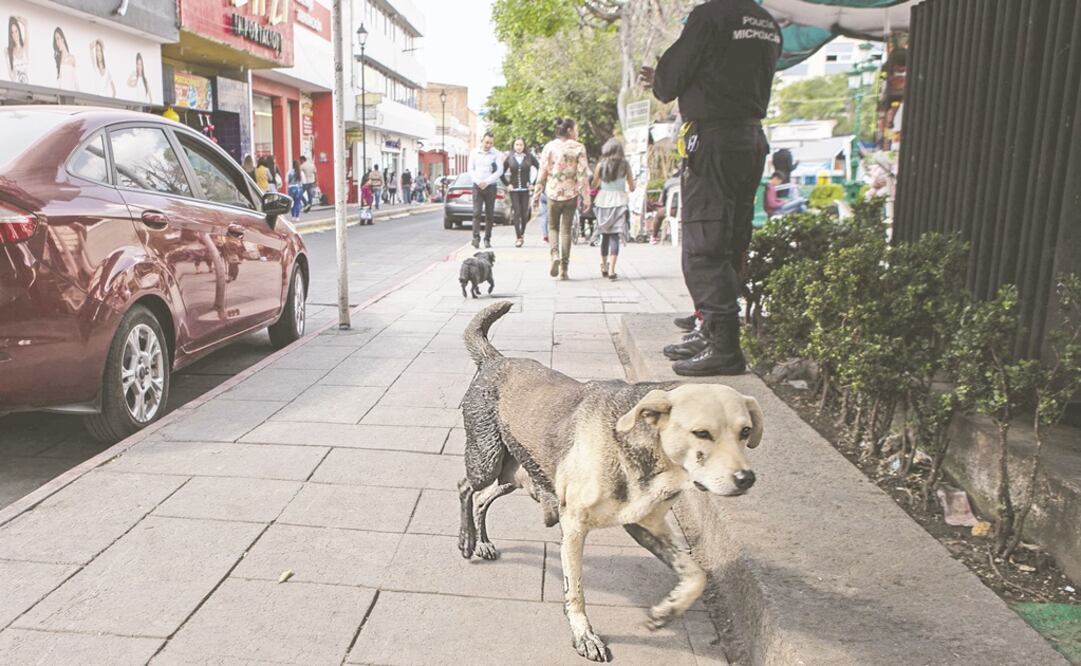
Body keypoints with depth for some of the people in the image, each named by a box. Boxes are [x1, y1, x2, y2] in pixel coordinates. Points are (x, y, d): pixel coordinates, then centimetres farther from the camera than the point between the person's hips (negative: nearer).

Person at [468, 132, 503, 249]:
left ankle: (487, 239, 7)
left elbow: (499, 171, -4)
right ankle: (476, 237, -18)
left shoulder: (496, 154, 2)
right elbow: (471, 169, 7)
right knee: (476, 212, -12)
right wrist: (479, 182, -9)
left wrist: (486, 182, -12)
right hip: (477, 186, 0)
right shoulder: (474, 153, 7)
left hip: (491, 187, 0)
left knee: (489, 214, 2)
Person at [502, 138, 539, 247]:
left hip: (525, 189, 0)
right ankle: (519, 238, -4)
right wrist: (507, 184, 4)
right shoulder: (510, 158, 3)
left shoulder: (529, 157, 0)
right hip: (514, 190, 0)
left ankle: (522, 233, 25)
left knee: (524, 213, 2)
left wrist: (533, 183, -1)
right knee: (517, 213, -6)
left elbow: (540, 168, 3)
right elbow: (502, 172, 12)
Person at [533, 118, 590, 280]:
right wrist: (586, 198, -3)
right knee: (566, 229, 8)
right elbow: (583, 175, -6)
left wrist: (536, 195, 6)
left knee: (553, 227, 16)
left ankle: (555, 254, -12)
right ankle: (563, 269, 6)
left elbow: (542, 173, 0)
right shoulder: (579, 148, -3)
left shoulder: (550, 147, 0)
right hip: (571, 193, 0)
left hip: (553, 193, 0)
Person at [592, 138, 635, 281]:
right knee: (615, 236, -4)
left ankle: (604, 267, 26)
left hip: (603, 201, 2)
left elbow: (594, 185, 7)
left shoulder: (601, 165, 1)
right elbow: (632, 188, 4)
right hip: (619, 202, -2)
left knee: (605, 236, 15)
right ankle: (611, 270, -13)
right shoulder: (625, 165, 0)